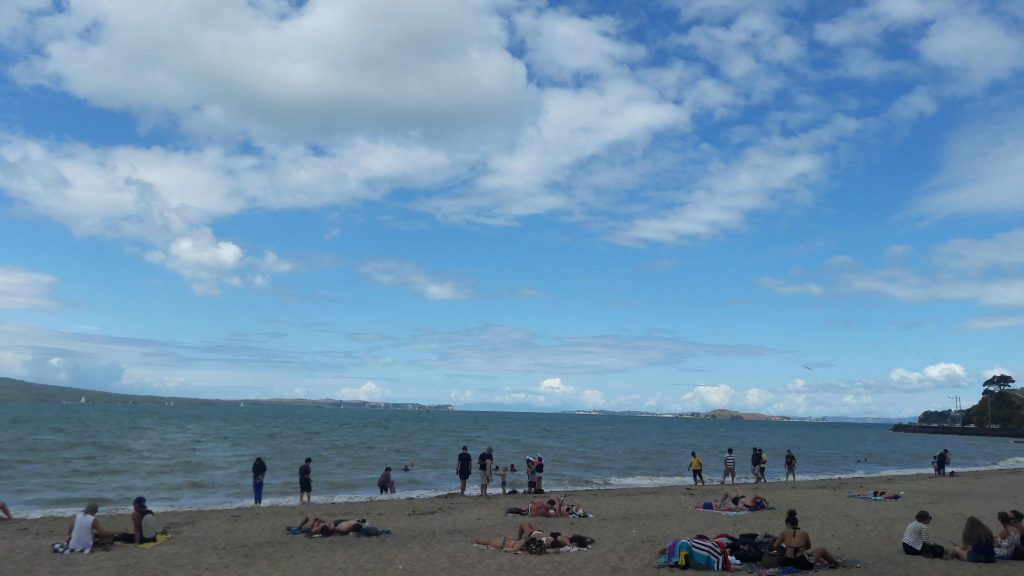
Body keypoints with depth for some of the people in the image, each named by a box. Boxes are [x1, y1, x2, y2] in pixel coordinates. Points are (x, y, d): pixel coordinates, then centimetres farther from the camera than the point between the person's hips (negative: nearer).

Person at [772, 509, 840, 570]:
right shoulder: (804, 534, -1)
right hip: (802, 564, -2)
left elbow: (775, 546, 0)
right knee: (822, 550, 22)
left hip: (786, 562, 2)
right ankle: (836, 564, 41)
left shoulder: (785, 533, -2)